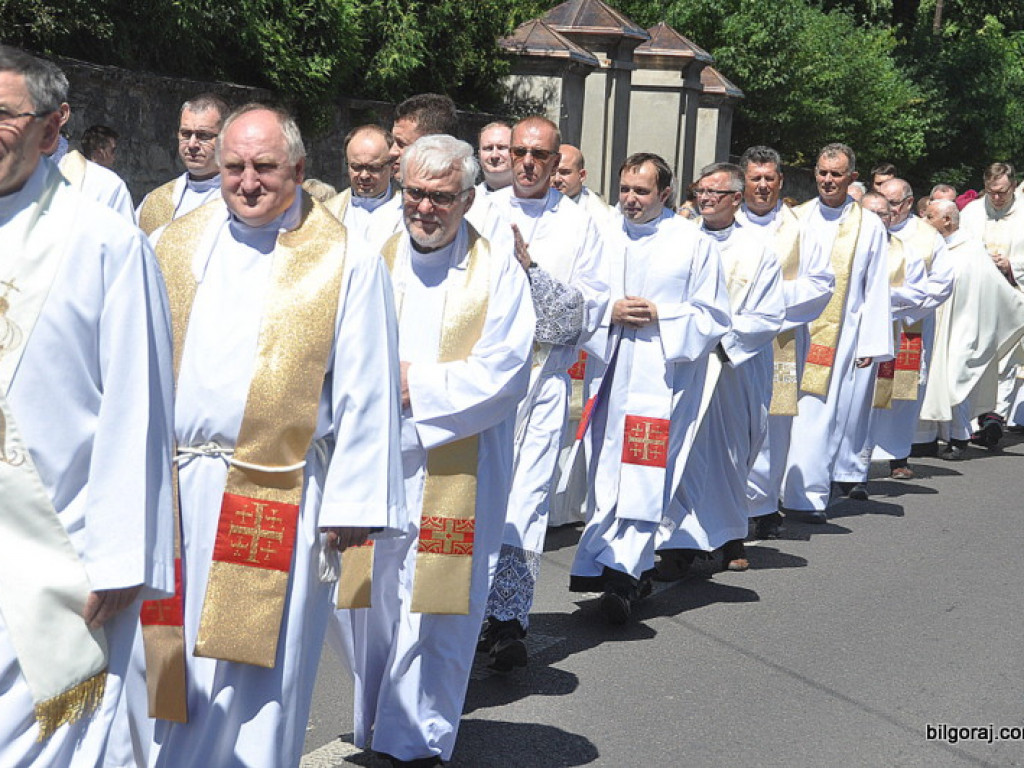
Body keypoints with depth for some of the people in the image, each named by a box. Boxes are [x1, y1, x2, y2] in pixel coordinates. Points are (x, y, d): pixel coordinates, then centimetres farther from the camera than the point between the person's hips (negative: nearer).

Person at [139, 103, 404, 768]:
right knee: (170, 658, 12)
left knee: (254, 675, 4)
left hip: (275, 500, -3)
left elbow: (365, 394, -3)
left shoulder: (347, 265, -2)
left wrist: (353, 503, -7)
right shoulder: (173, 248, 9)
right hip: (171, 489, 4)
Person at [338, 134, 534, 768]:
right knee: (373, 602, 10)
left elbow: (503, 376, -9)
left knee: (437, 609, 0)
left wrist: (413, 383, -11)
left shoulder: (499, 274, 0)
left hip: (457, 473, -3)